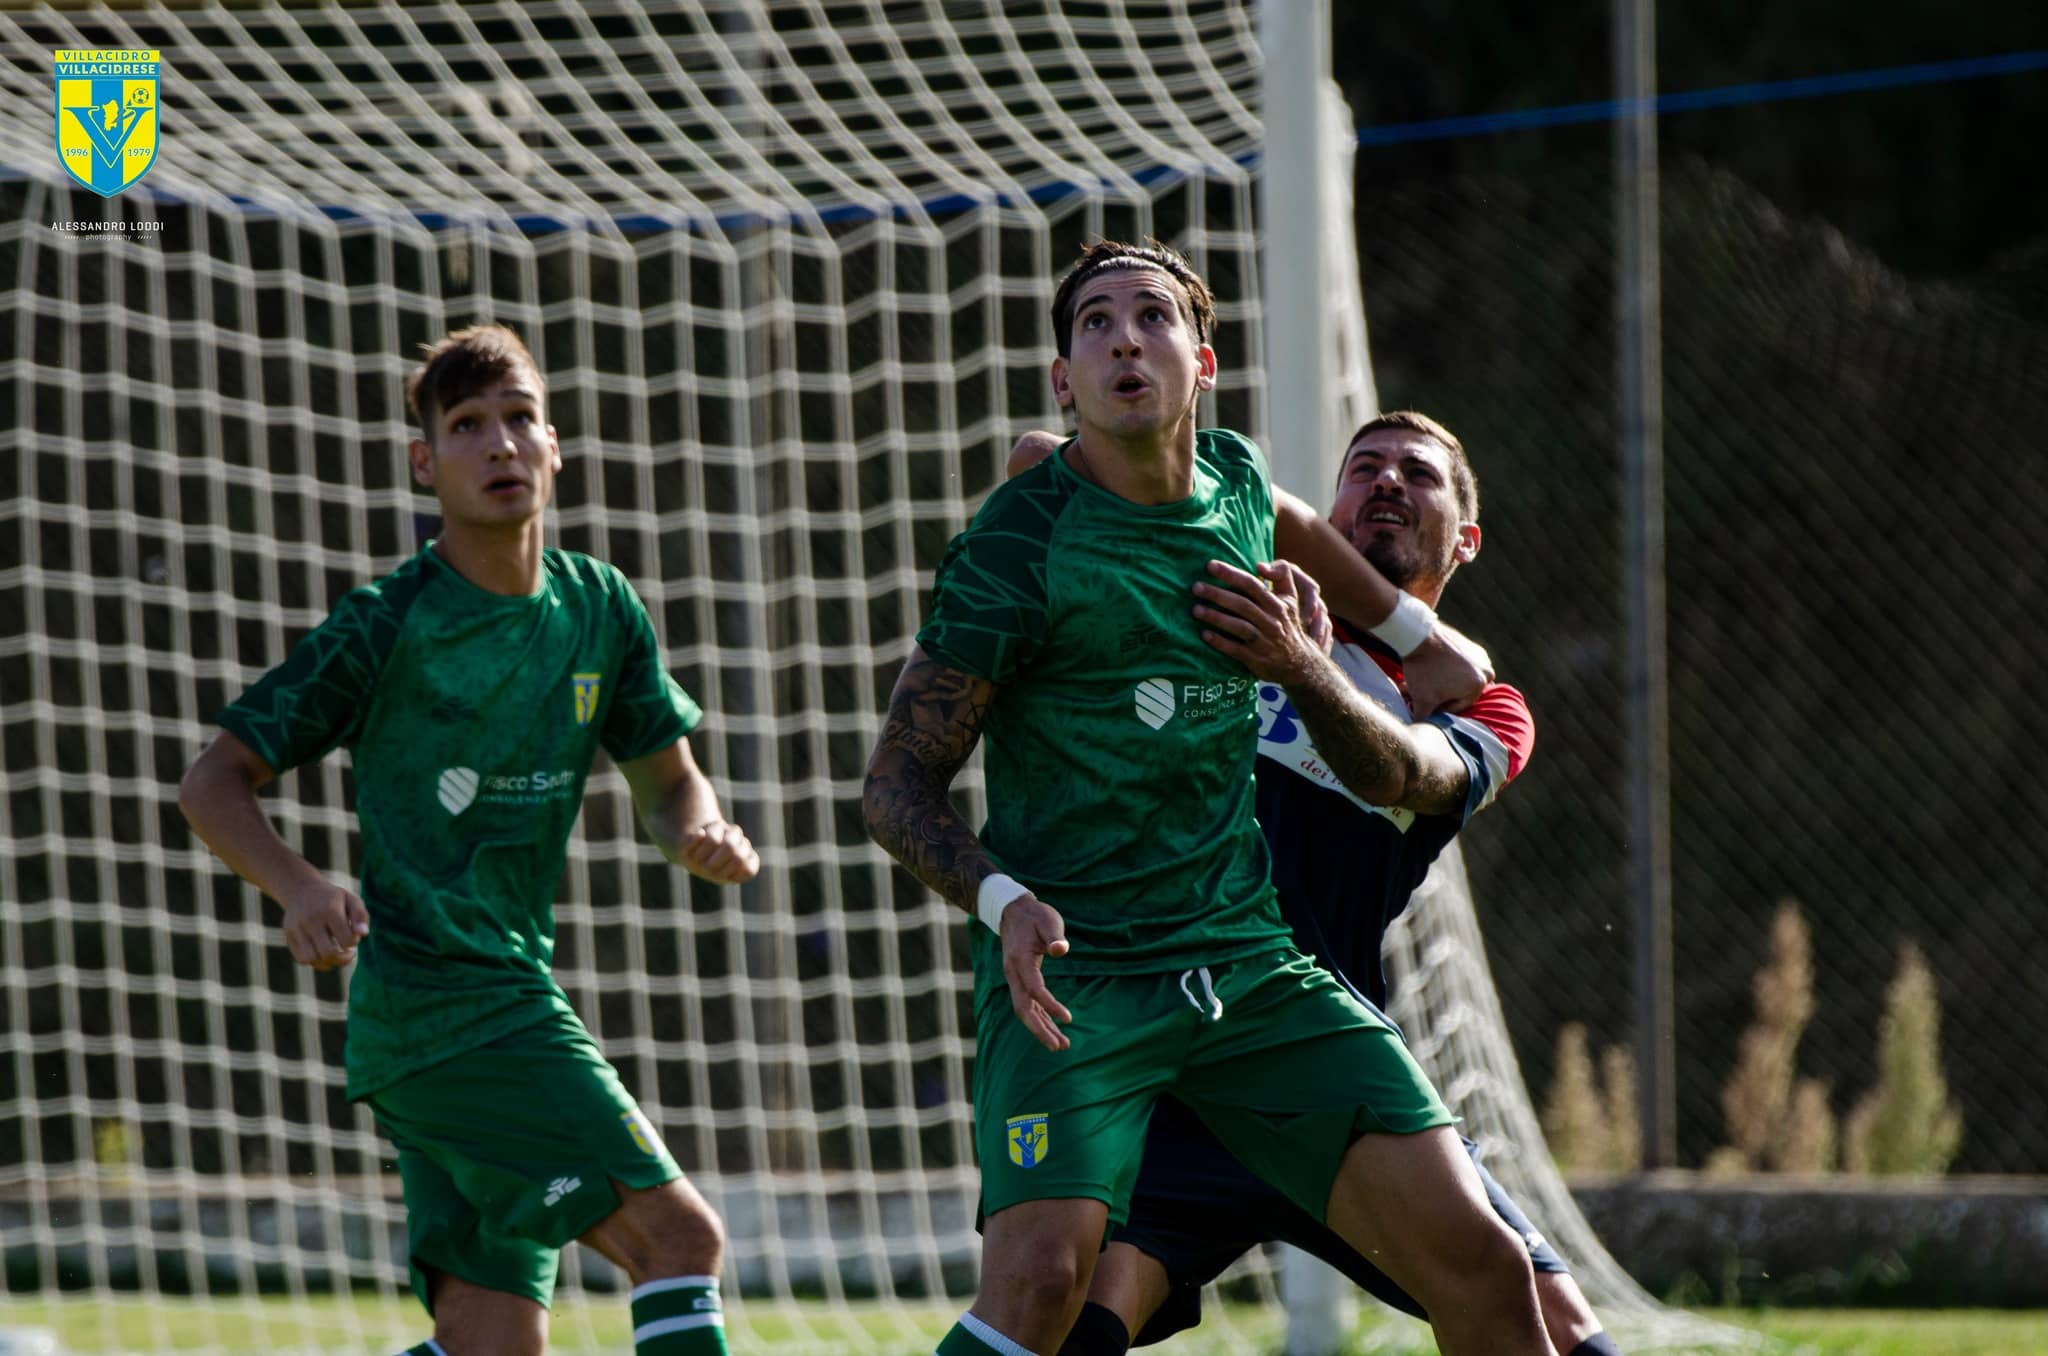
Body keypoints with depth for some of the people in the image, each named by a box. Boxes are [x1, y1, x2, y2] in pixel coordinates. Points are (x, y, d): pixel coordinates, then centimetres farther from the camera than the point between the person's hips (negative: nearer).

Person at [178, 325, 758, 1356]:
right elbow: (213, 784, -3)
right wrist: (300, 890, -22)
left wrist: (701, 834, -5)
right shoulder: (387, 627, -7)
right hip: (434, 992, -7)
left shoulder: (598, 609, 9)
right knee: (678, 1236, -15)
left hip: (515, 992, 7)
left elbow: (668, 783, 20)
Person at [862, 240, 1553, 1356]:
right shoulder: (1018, 545, -11)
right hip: (1071, 970, -5)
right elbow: (896, 786, -6)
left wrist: (1417, 633, 41)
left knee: (1475, 1260, -7)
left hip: (1246, 960, 5)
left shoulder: (1233, 480, 7)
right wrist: (1004, 899, -23)